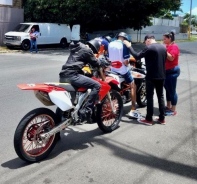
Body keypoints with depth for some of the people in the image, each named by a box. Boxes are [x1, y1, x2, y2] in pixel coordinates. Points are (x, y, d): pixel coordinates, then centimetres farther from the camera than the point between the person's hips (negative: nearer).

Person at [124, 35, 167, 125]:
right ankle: (162, 118, 16)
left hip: (151, 76, -7)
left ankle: (149, 119, 7)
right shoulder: (163, 47, 10)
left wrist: (129, 47, -3)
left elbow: (137, 56, -13)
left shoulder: (148, 48, -14)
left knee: (149, 97, 1)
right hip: (161, 76, 7)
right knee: (161, 96, 12)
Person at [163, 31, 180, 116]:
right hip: (166, 71, 9)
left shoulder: (174, 46, -12)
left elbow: (171, 58, -24)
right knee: (167, 89, 15)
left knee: (172, 90, -5)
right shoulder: (167, 46, 12)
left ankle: (173, 110, 2)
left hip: (172, 71, -9)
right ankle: (168, 106, 27)